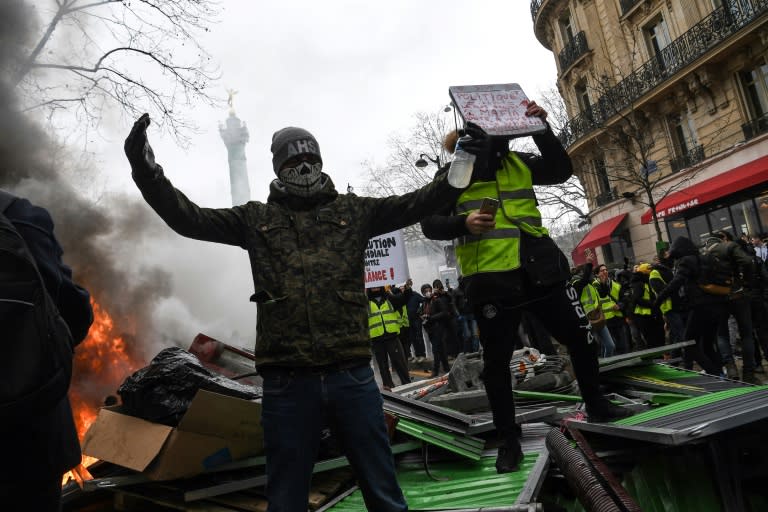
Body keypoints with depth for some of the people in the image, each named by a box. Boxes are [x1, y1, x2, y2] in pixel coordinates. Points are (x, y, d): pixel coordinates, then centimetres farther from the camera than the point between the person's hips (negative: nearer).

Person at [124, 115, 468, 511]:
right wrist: (146, 171, -4)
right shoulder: (255, 219, 11)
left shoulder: (353, 210, 11)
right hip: (287, 383, 0)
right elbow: (188, 218, 6)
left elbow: (415, 204, 4)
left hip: (352, 377, 0)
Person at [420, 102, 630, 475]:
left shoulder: (517, 163, 12)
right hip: (491, 281, -4)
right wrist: (462, 224, -24)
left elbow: (562, 170, 6)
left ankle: (596, 406, 37)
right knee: (496, 363, 3)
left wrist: (541, 129, -5)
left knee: (581, 338, 12)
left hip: (539, 270, 4)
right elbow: (429, 225, -4)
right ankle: (508, 441, 21)